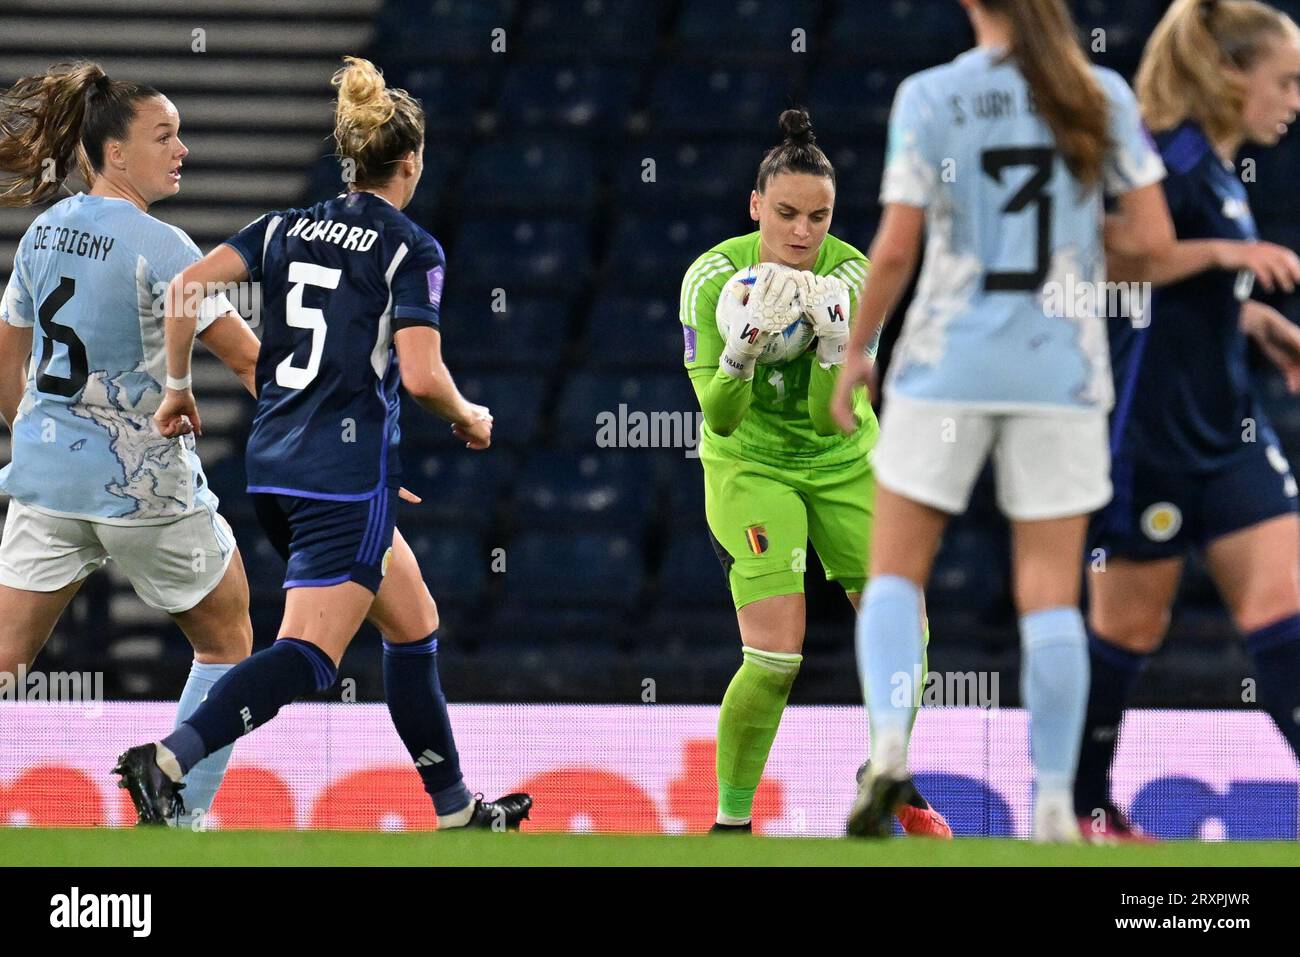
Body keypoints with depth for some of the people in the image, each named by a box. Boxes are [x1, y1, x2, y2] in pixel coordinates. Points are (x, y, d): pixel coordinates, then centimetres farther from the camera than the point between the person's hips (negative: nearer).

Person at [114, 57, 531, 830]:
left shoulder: (289, 227, 11)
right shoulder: (411, 249, -6)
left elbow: (187, 286, -1)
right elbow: (421, 375, -15)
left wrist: (178, 386, 10)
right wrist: (470, 420, 5)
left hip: (274, 468, 8)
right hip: (348, 470, -8)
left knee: (413, 624, 21)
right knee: (310, 655, -12)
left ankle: (457, 810, 28)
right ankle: (167, 760, -31)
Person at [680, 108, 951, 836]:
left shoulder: (853, 277, -18)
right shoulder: (715, 277, -21)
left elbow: (830, 417, -22)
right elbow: (720, 419, -24)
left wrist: (833, 338, -39)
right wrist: (746, 345, -41)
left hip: (845, 466, 3)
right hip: (751, 469, -3)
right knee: (776, 657, -19)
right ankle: (731, 821, -4)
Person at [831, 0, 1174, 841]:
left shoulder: (930, 97, -7)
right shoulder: (1102, 96, -1)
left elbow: (896, 249, -9)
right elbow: (1154, 237, -3)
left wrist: (856, 352, 4)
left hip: (948, 362, -1)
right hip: (1062, 368, 1)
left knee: (894, 573, 9)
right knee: (1051, 594, 6)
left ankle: (890, 745, -14)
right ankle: (1054, 800, 1)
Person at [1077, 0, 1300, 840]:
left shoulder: (1222, 169, 12)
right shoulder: (1175, 157, -15)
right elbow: (1102, 260, -23)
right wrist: (1223, 252, -24)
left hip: (1225, 424, 8)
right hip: (1152, 428, -8)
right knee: (1131, 621, 4)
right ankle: (1081, 803, 19)